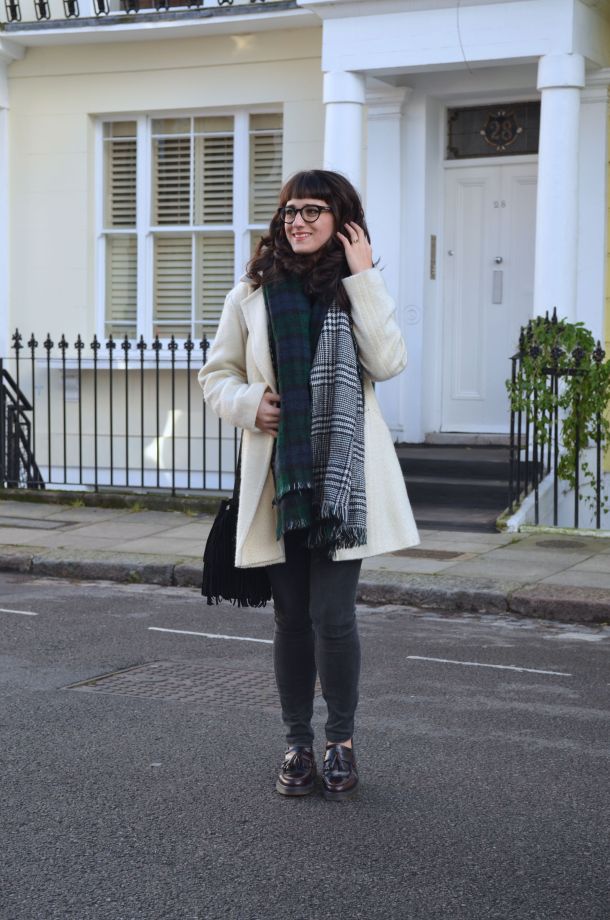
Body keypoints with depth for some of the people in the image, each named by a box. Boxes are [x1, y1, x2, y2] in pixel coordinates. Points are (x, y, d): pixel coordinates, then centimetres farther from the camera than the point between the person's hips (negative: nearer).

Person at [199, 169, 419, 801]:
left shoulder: (360, 291, 7)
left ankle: (341, 742, 14)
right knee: (292, 616, 8)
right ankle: (298, 744, 22)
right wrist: (247, 403, -9)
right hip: (278, 475, 2)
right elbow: (216, 374, 12)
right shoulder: (253, 293, 8)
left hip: (342, 475, -1)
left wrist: (362, 277, -10)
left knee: (332, 614, -6)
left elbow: (388, 362, -10)